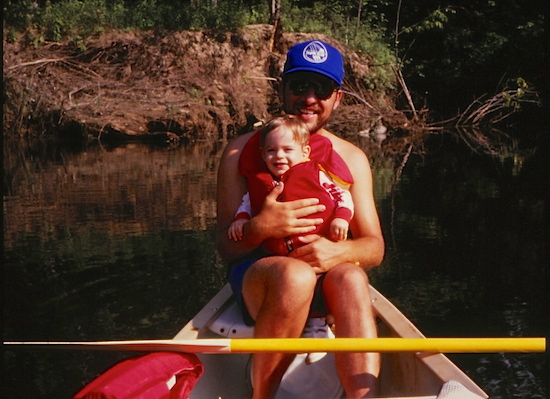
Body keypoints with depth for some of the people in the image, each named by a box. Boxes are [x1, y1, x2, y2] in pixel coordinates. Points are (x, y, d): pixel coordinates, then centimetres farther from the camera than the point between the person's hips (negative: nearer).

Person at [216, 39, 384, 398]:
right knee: (295, 274, -37)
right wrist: (260, 227, -25)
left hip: (326, 283, 2)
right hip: (255, 277, -2)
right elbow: (227, 247, -2)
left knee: (351, 277, -34)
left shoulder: (352, 159, 9)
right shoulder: (242, 152, 2)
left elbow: (375, 247, 4)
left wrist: (339, 251, -20)